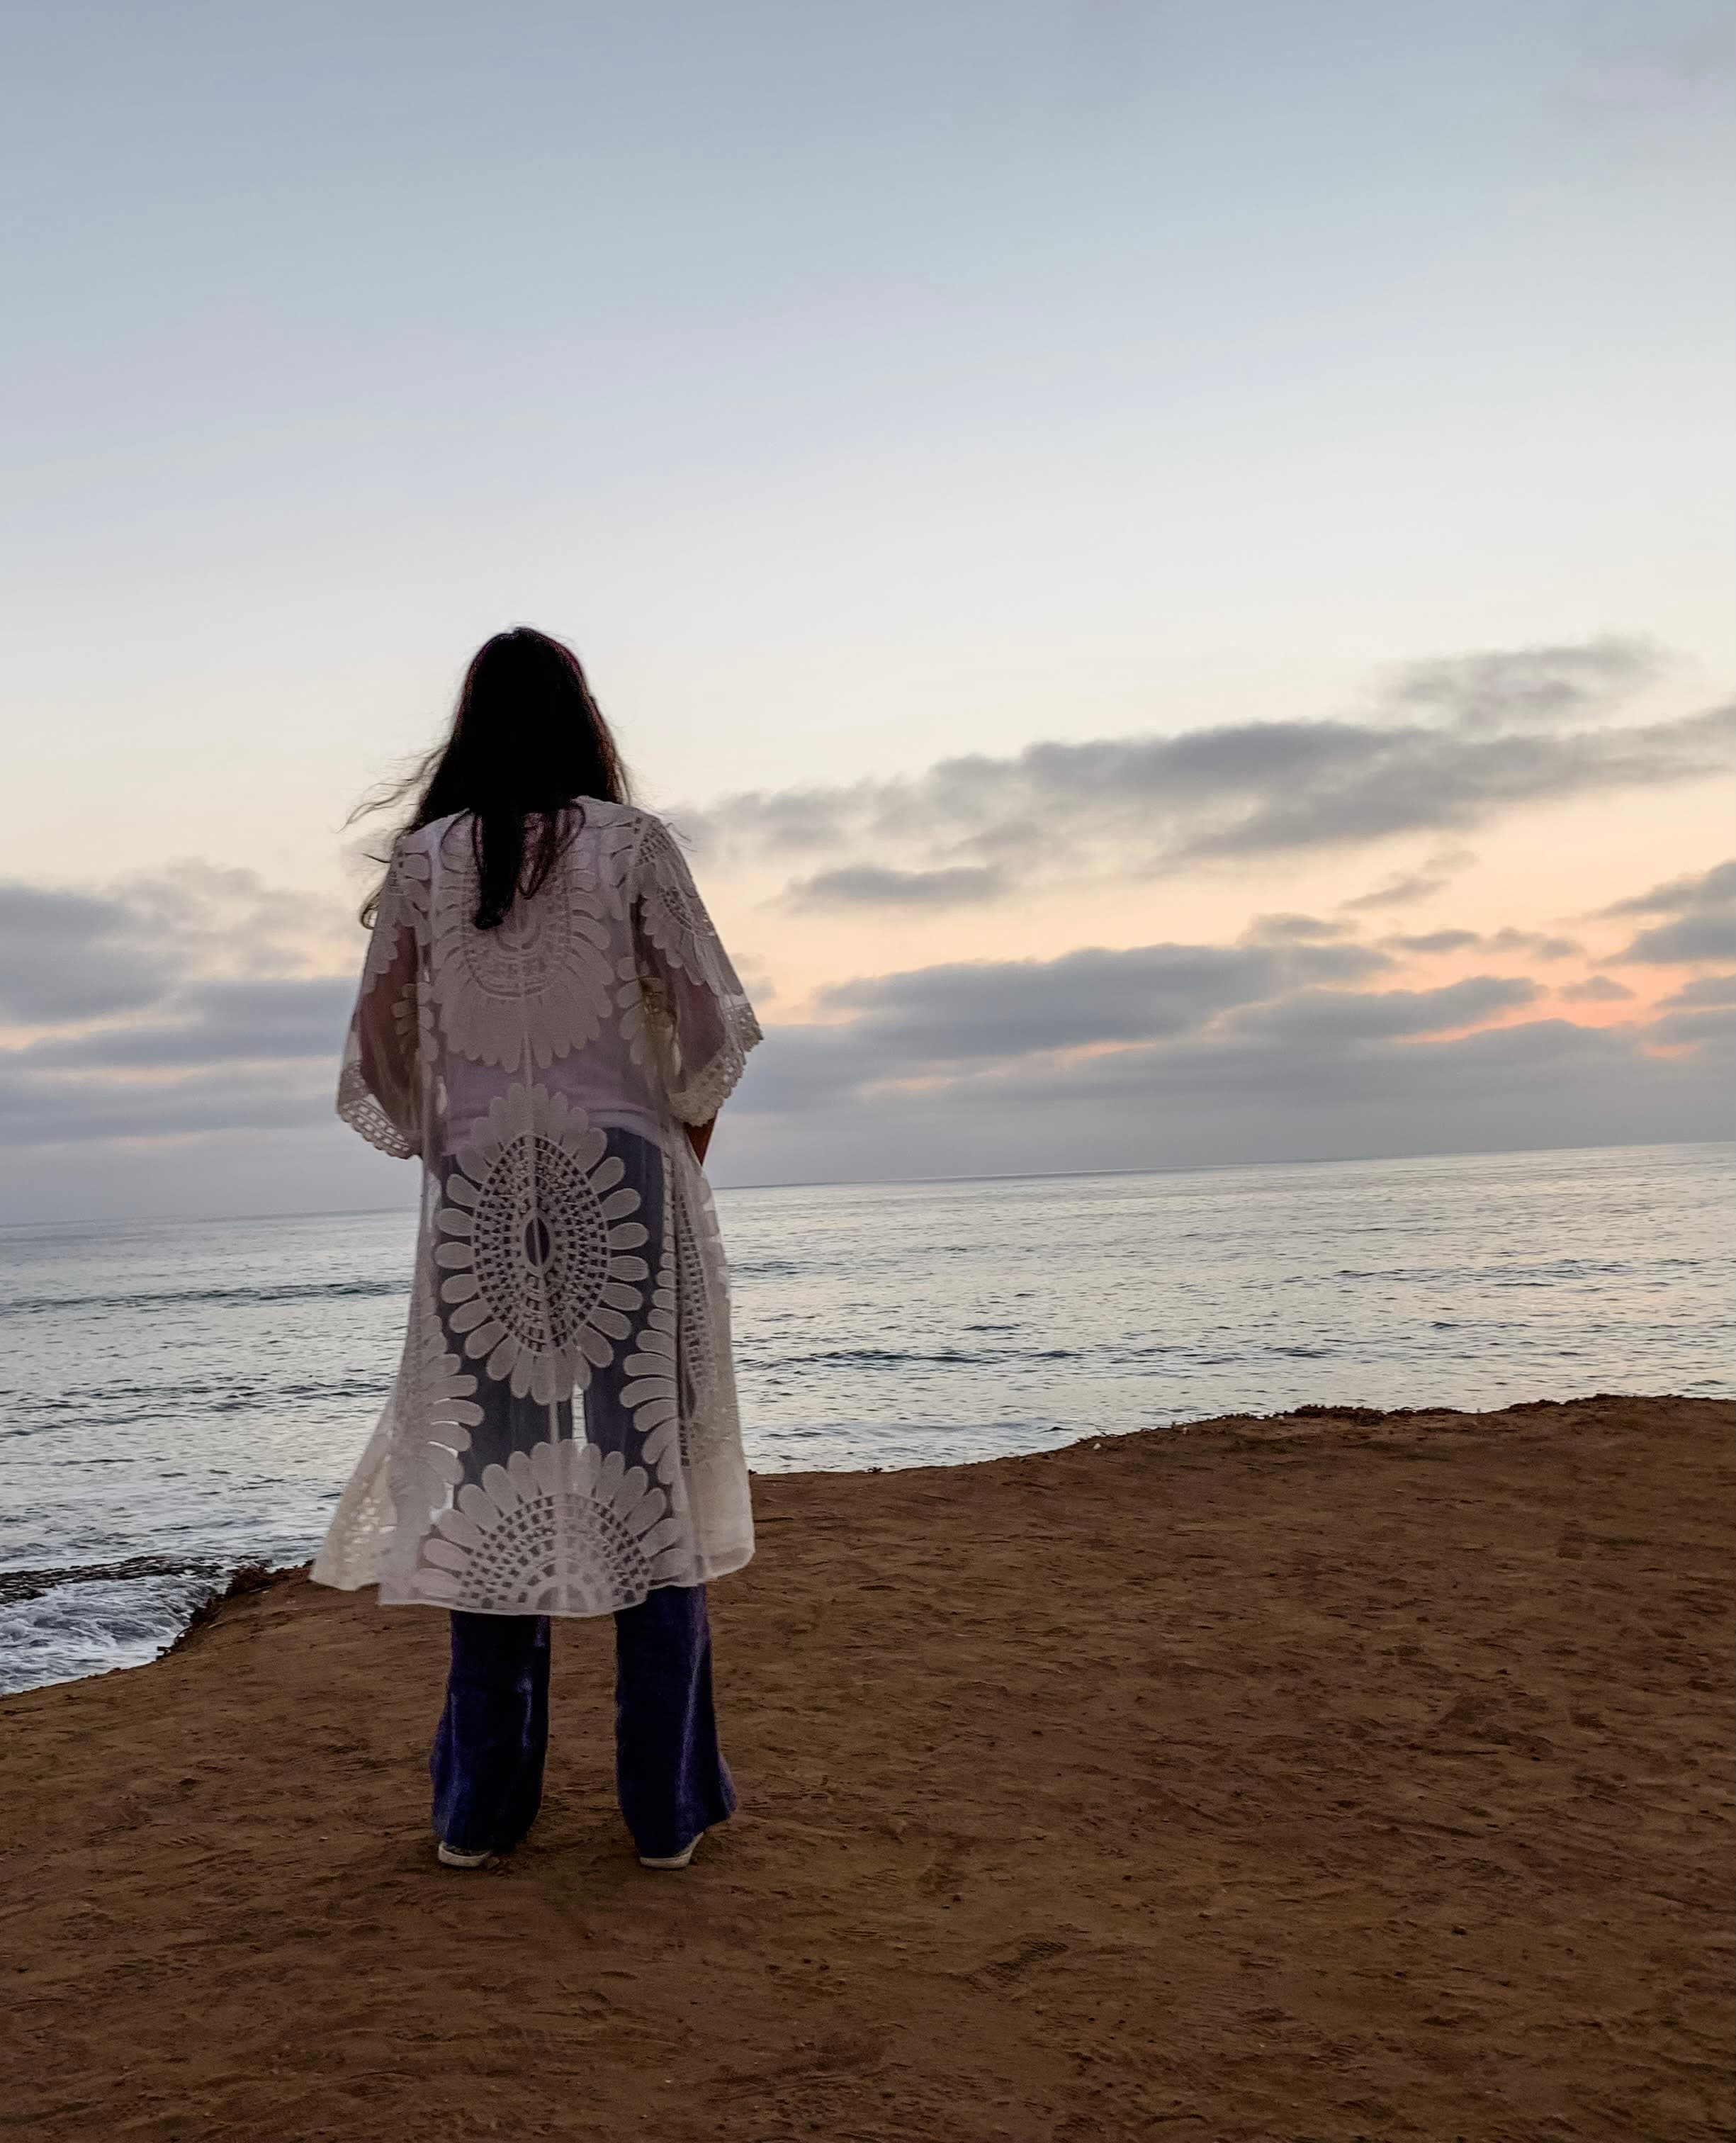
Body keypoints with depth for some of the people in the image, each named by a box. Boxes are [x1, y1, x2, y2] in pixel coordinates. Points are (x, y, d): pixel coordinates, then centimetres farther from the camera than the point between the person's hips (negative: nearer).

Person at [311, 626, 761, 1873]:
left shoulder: (424, 858, 5)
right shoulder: (631, 843, 0)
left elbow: (381, 1042, 3)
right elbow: (708, 1019, -4)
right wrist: (687, 1148, 8)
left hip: (479, 1197, 2)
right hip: (623, 1179, -2)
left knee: (492, 1478, 9)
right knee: (648, 1470, 4)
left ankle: (482, 1808, 16)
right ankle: (667, 1809, 11)